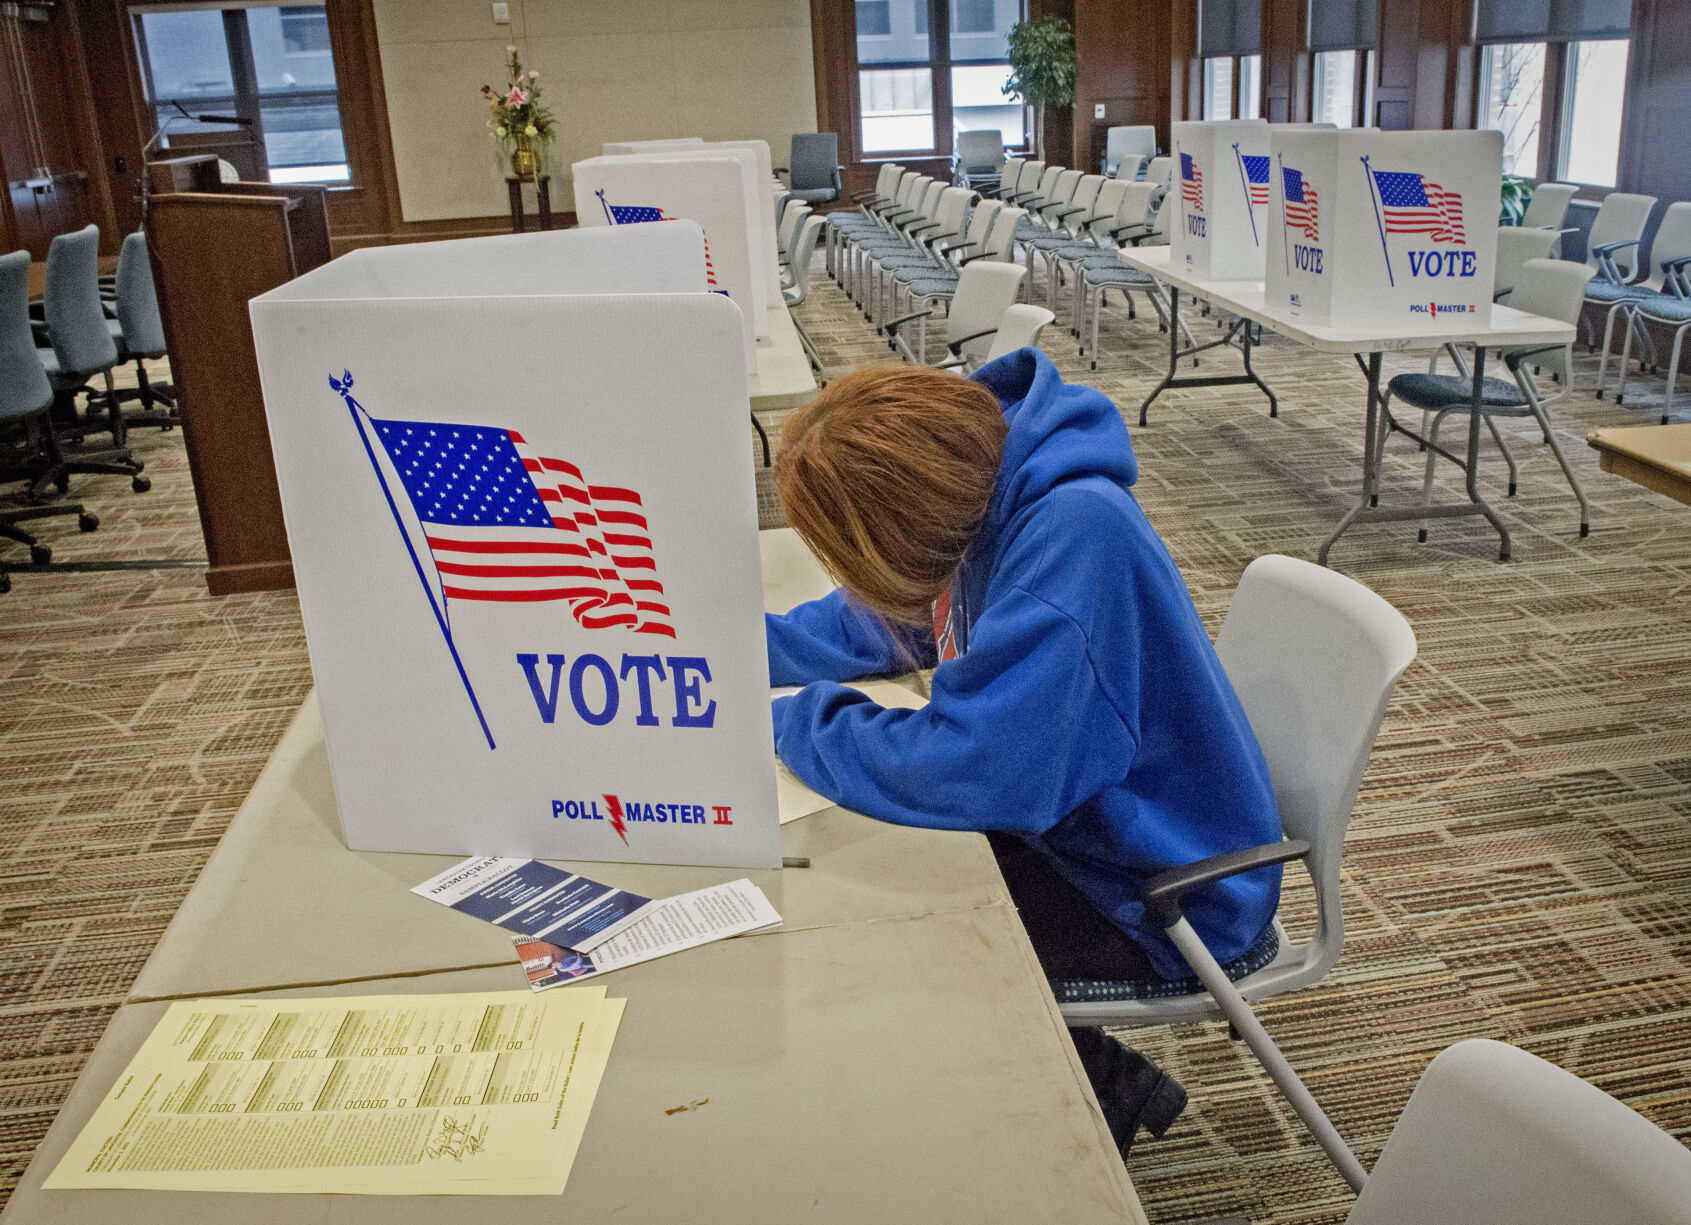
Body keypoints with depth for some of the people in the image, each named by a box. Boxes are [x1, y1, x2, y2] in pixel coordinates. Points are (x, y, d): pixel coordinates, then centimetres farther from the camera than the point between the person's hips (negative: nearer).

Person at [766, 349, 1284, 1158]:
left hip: (1171, 903, -8)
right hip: (1081, 823, 8)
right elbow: (874, 621, 15)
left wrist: (800, 723, -19)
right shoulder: (983, 498, -5)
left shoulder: (1076, 534, -31)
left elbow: (971, 766, -35)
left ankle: (1106, 1087, 12)